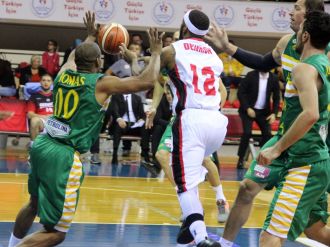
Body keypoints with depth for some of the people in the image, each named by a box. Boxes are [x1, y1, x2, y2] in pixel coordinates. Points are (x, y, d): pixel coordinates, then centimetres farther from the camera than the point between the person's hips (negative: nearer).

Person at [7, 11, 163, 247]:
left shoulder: (64, 73, 9)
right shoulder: (102, 83, -8)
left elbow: (75, 56, 36)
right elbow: (147, 80, -6)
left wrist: (91, 37, 50)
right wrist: (156, 52, 9)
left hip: (42, 145, 8)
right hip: (65, 155, -8)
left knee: (35, 203, 33)